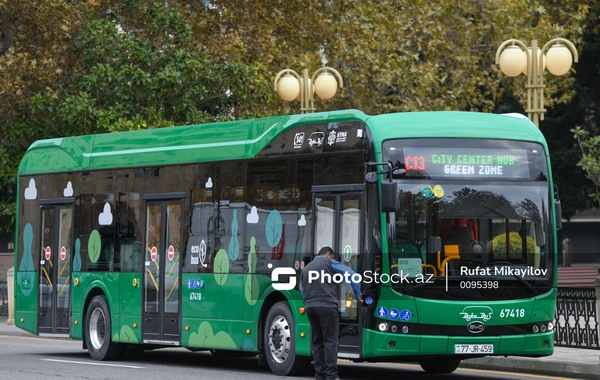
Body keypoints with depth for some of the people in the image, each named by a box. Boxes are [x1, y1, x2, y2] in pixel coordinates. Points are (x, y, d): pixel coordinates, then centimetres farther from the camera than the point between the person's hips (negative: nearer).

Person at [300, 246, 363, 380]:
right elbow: (351, 275, -3)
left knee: (317, 342, 12)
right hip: (327, 306, -6)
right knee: (330, 341, -6)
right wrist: (358, 294, 6)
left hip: (310, 307, 6)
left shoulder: (305, 269, 24)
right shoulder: (329, 263, 6)